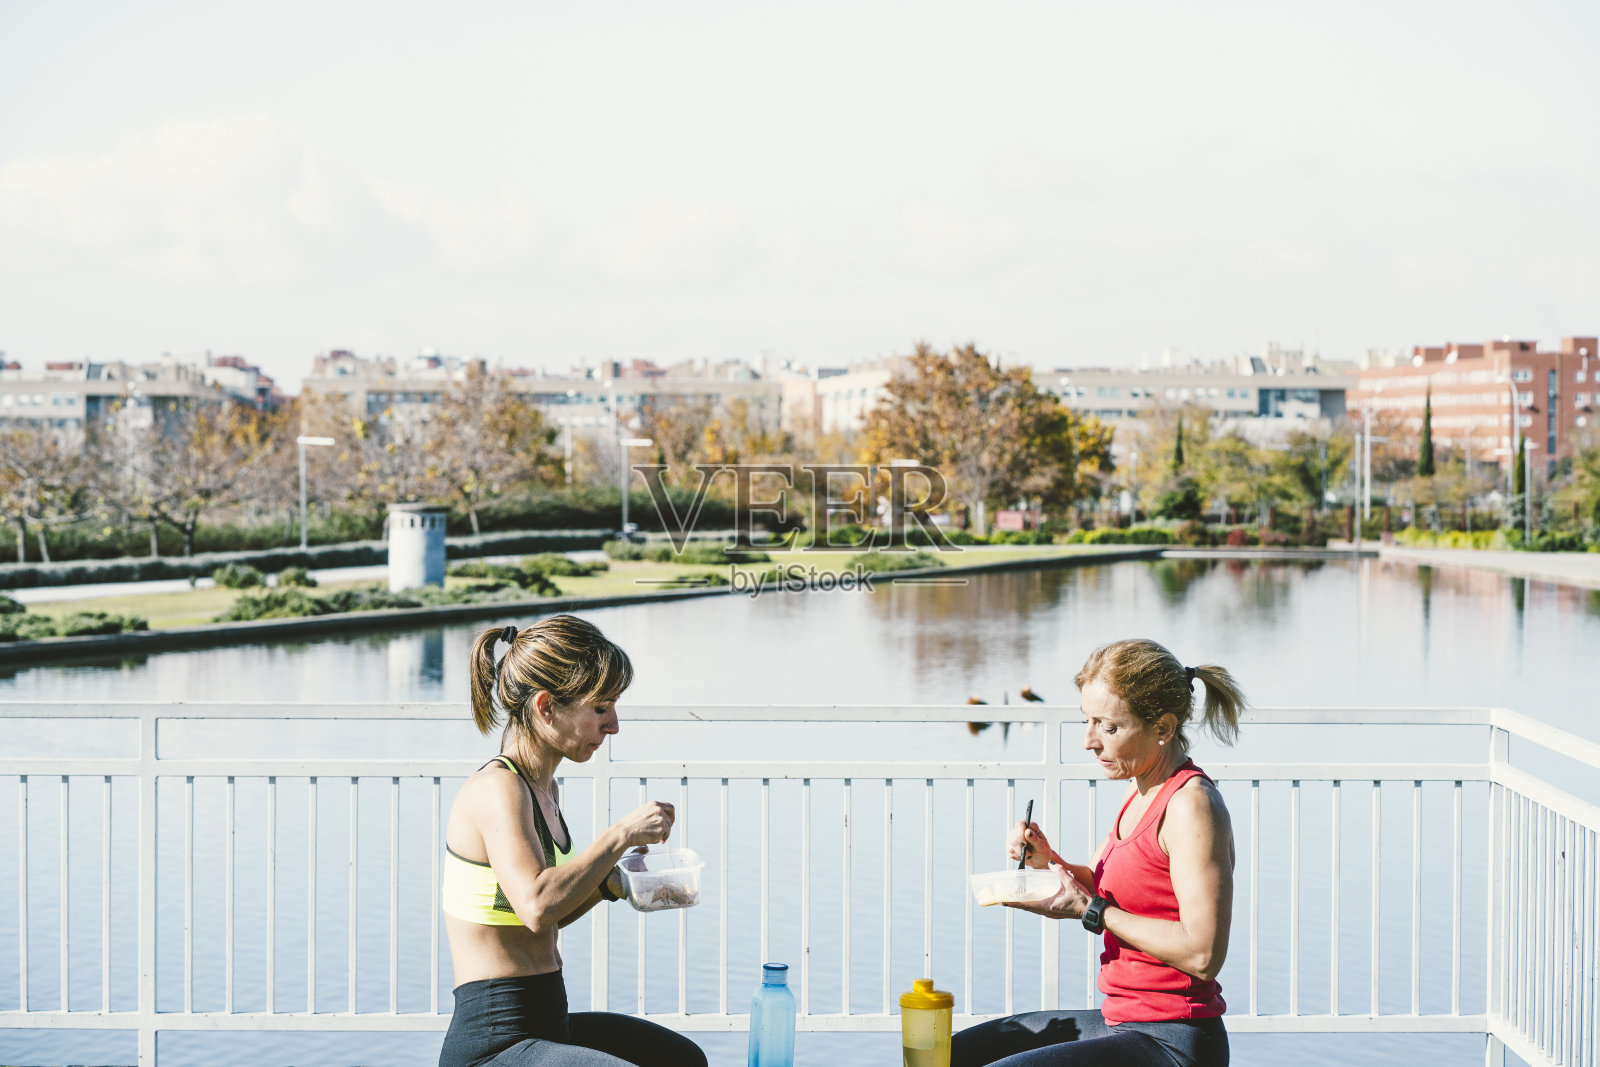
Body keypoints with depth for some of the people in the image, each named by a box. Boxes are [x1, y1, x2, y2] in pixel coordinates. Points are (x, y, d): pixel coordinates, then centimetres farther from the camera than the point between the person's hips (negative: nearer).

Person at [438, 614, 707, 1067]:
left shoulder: (543, 789, 12)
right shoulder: (496, 790, -18)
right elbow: (536, 906, -35)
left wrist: (608, 883, 5)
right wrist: (622, 835, -25)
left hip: (547, 1025, 10)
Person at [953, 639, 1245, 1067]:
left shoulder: (1193, 803, -18)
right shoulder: (1143, 794, 11)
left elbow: (1202, 955, -25)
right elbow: (1097, 885, 23)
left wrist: (1091, 910, -18)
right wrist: (1048, 861, 2)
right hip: (1122, 1019, 10)